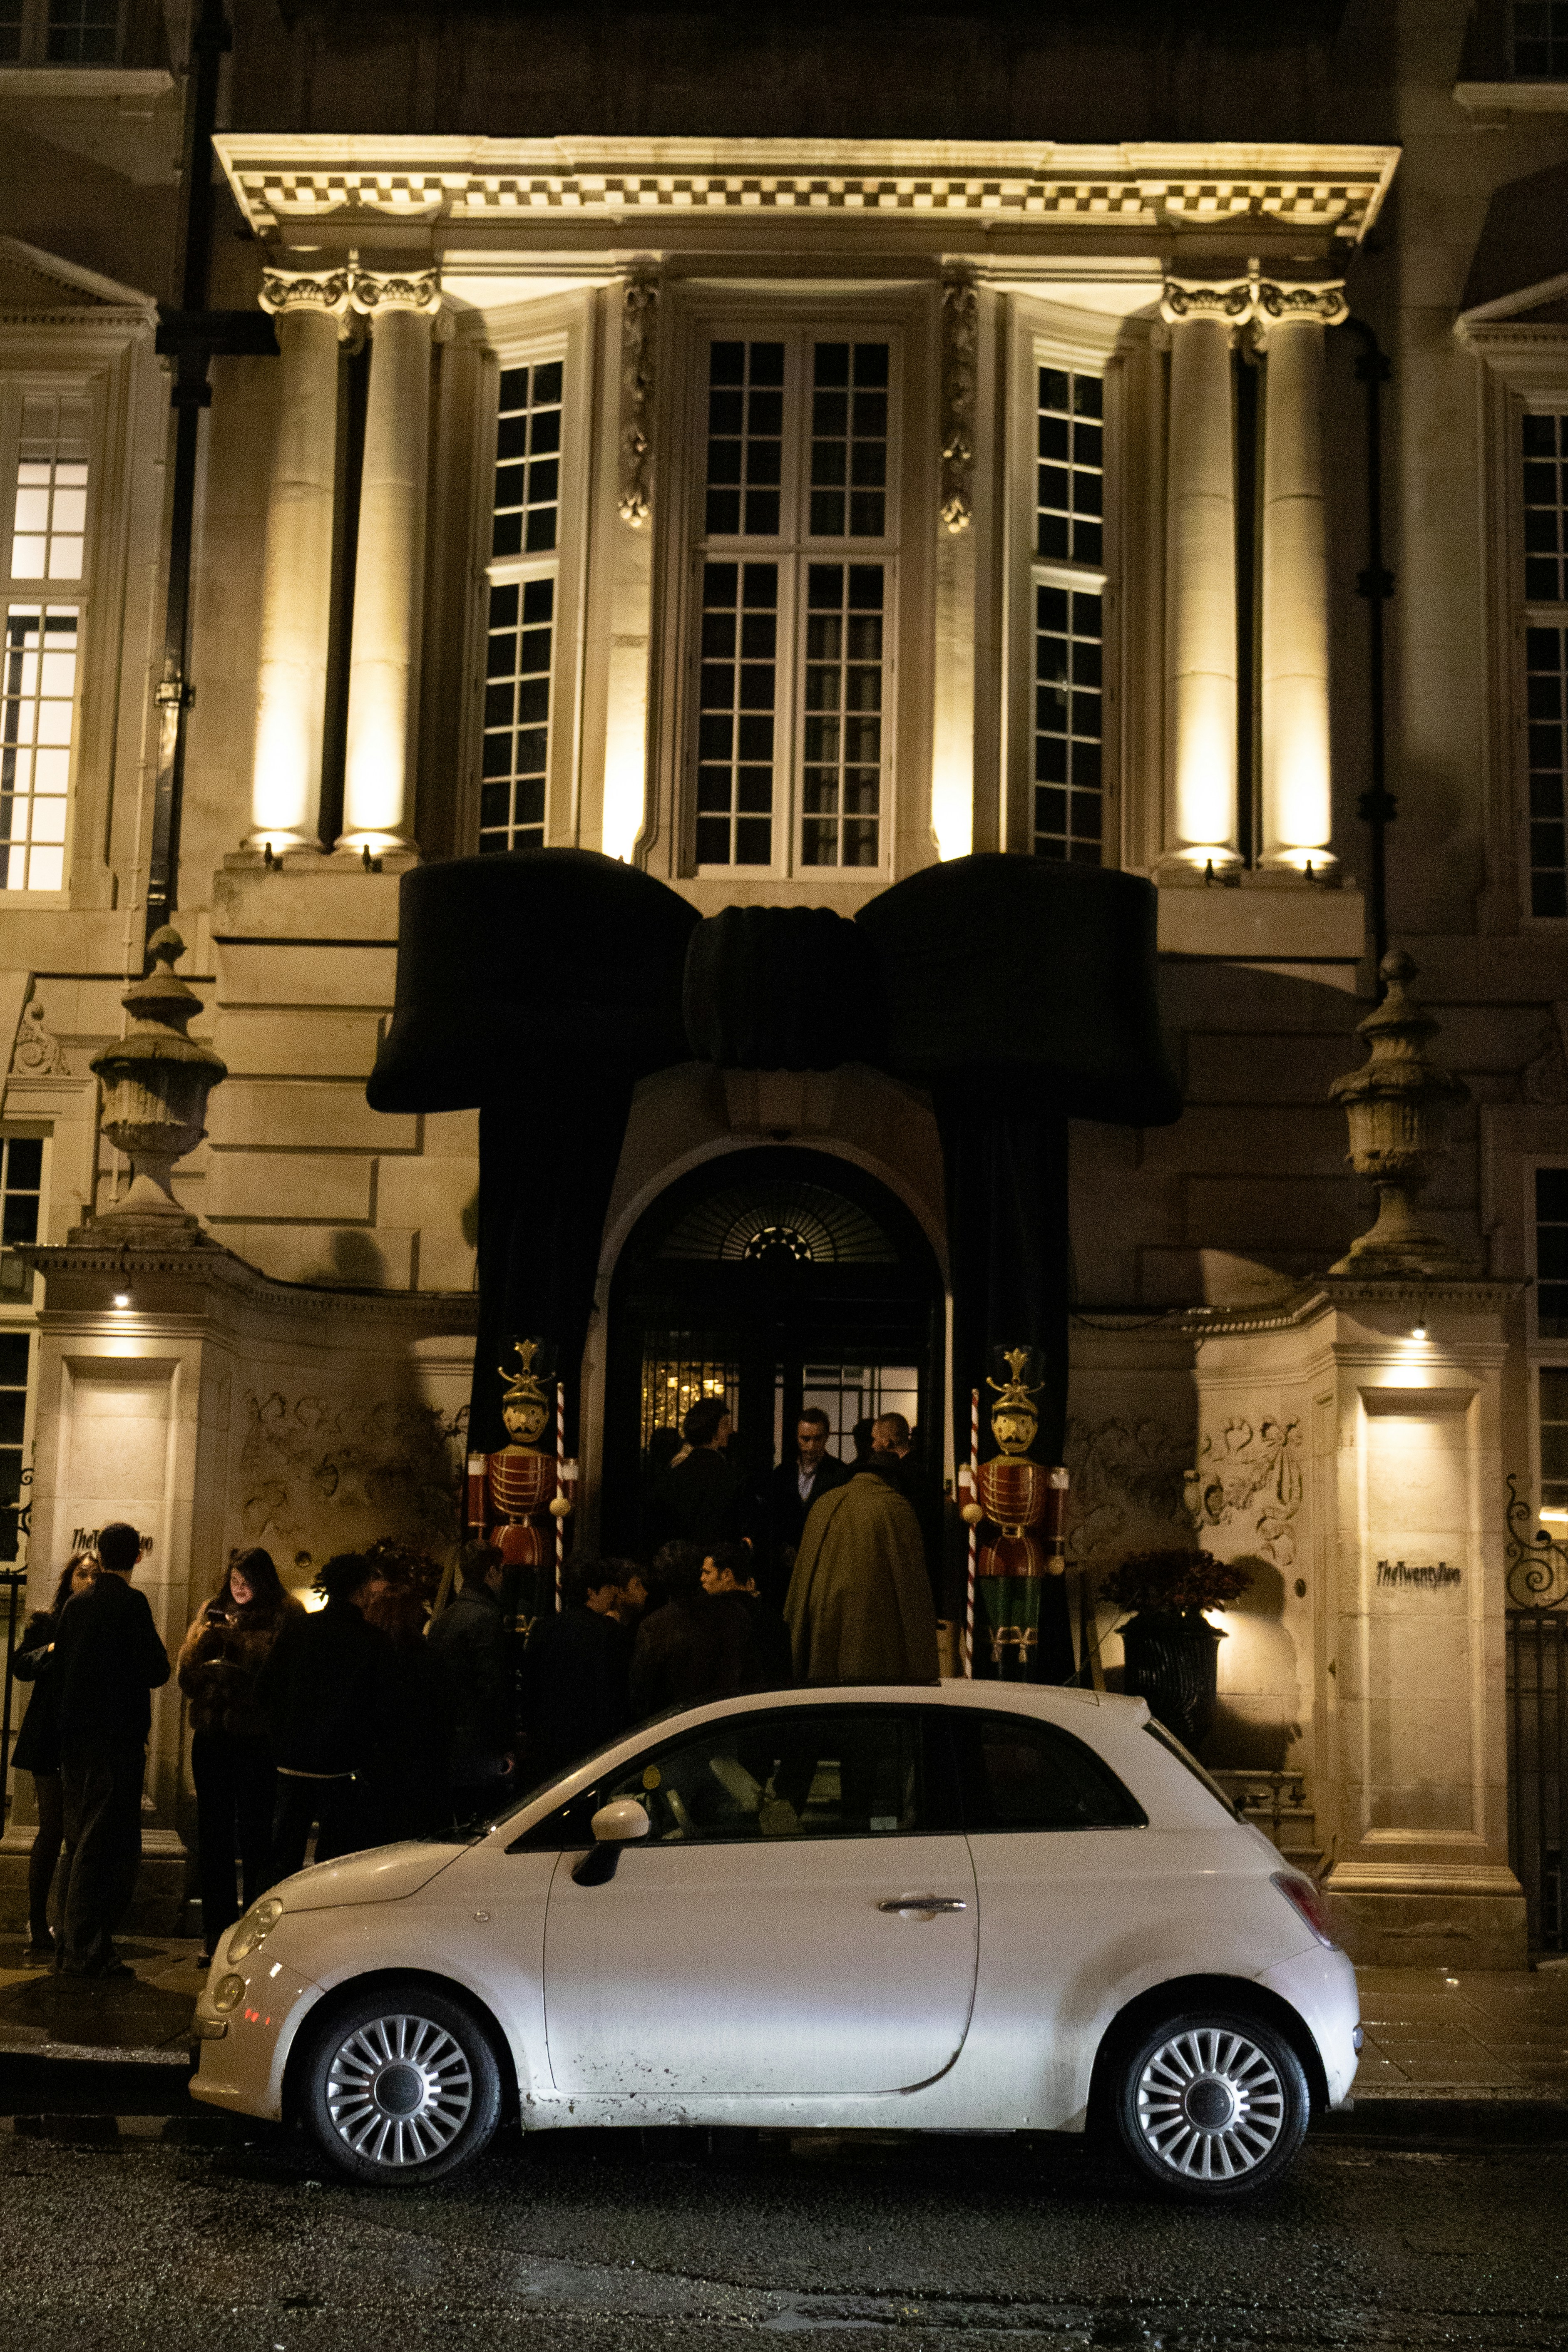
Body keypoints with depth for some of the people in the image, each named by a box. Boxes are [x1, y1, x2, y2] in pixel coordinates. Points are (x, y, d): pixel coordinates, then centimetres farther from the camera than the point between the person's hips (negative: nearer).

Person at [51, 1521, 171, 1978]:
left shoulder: (76, 1604, 8)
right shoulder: (131, 1603, -12)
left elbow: (58, 1669, 12)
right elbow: (156, 1671, -15)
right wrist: (159, 1653, 6)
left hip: (75, 1741, 7)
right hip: (117, 1742, -7)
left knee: (78, 1845, 15)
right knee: (111, 1847, -3)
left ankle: (68, 1946, 20)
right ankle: (87, 1952, -4)